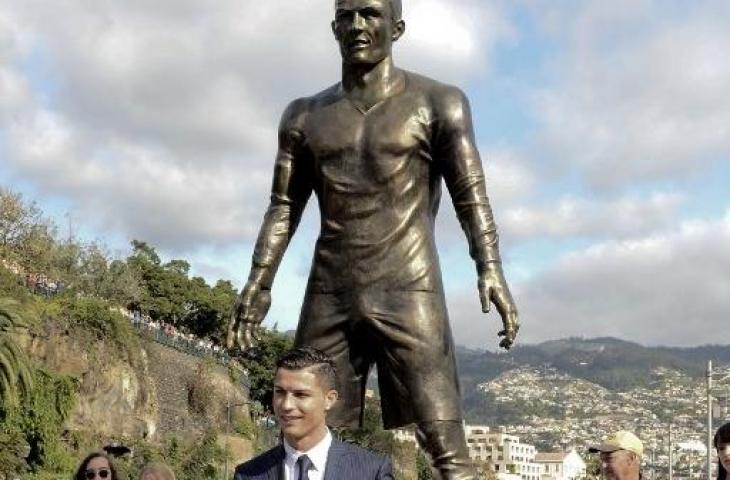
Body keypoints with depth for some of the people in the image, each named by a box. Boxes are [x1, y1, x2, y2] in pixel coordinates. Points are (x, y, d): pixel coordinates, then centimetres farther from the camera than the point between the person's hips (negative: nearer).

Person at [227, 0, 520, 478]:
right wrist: (259, 282, 2)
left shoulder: (437, 103, 5)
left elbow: (471, 194, -2)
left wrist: (490, 269, -18)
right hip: (329, 296, 4)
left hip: (408, 293, -3)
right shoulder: (306, 115, 15)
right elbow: (284, 206, 14)